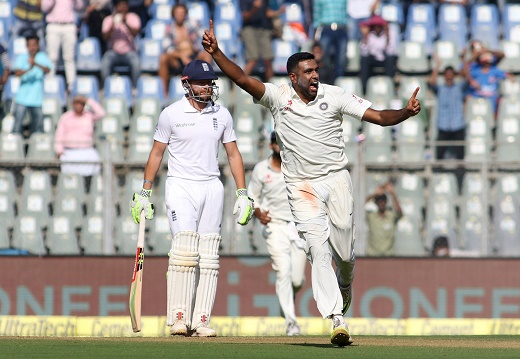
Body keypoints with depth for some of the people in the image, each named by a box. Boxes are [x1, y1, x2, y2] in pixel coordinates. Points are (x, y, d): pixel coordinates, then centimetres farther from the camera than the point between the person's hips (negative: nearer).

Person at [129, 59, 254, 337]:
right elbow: (156, 153, 5)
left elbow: (233, 154, 14)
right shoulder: (172, 114, -1)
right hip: (181, 187, -4)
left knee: (208, 257, 0)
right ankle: (178, 319, -14)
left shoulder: (222, 115, 8)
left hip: (212, 187, 4)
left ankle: (201, 321, 0)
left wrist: (242, 194, 7)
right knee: (185, 250, -16)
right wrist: (144, 193, 2)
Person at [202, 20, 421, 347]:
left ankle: (345, 285, 39)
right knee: (318, 249, -11)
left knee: (344, 251, 3)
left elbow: (379, 117, -7)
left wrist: (406, 112, -26)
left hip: (336, 179, 1)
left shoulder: (334, 96, -3)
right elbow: (242, 79, -14)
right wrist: (216, 53, -28)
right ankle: (337, 320, -14)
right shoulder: (278, 96, -2)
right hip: (302, 186, -1)